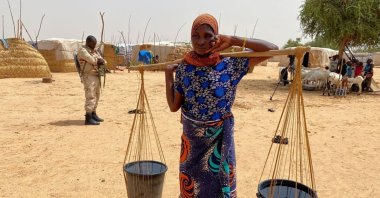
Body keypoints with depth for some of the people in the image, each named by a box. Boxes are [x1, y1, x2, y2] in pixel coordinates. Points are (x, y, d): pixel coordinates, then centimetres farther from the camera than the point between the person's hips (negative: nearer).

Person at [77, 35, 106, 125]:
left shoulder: (95, 51, 17)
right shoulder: (82, 50, -8)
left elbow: (104, 61, 11)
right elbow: (92, 60, -21)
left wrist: (101, 61, -12)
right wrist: (99, 60, -1)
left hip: (96, 76, 9)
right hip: (89, 76, -9)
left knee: (96, 96, 16)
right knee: (90, 97, -12)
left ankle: (93, 114, 28)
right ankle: (88, 118, -11)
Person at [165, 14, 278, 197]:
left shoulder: (230, 64, -12)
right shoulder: (184, 68, -5)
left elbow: (272, 49, -15)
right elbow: (174, 106, -4)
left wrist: (233, 41, -19)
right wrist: (168, 74, 1)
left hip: (220, 140, -1)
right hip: (192, 140, 2)